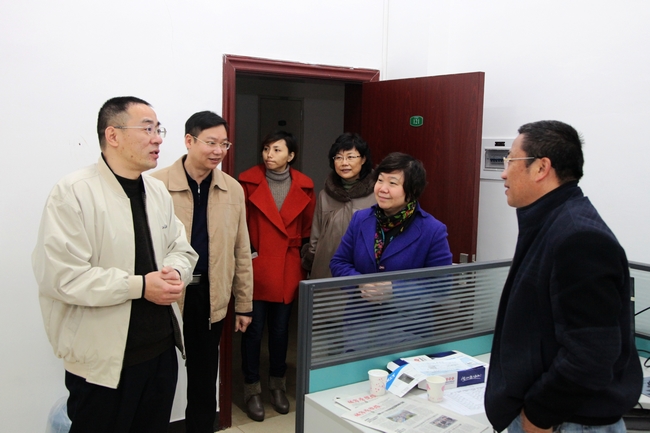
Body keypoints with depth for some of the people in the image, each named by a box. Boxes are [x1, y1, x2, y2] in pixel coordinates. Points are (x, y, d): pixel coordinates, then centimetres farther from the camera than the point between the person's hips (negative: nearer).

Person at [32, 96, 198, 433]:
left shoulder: (158, 191, 10)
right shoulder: (73, 193, -13)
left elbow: (181, 249, 14)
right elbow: (59, 275, -21)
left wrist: (175, 272, -9)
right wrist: (139, 286, -20)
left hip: (162, 350, 7)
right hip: (103, 360, -6)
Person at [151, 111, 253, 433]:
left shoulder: (233, 189, 3)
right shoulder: (156, 185, -9)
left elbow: (241, 251, 7)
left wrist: (244, 304, 8)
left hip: (210, 295, 3)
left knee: (204, 378, 16)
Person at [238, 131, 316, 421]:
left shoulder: (303, 187, 2)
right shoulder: (249, 182, -6)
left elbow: (308, 226, 12)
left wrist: (304, 253, 6)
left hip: (288, 269, 3)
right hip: (256, 267, -2)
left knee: (280, 329, 14)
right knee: (254, 330, 4)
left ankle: (278, 386, 31)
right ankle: (252, 390, 20)